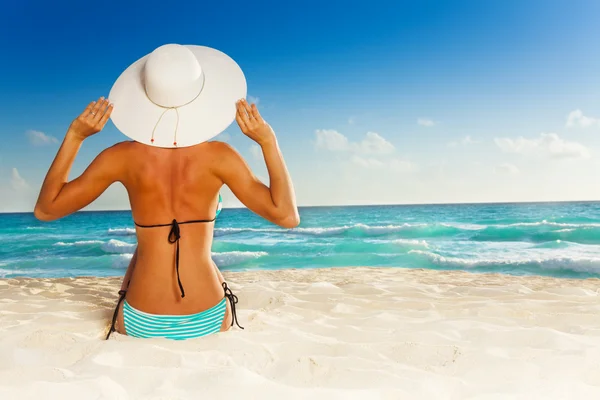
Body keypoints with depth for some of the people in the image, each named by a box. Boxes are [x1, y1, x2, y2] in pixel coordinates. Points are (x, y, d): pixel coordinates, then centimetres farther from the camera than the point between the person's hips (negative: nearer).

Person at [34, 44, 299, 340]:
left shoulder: (124, 157, -11)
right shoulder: (217, 156, -14)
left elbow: (45, 209, -1)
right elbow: (287, 216, -14)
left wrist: (74, 135, -3)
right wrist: (267, 140, -13)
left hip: (142, 324, 0)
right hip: (209, 322, 0)